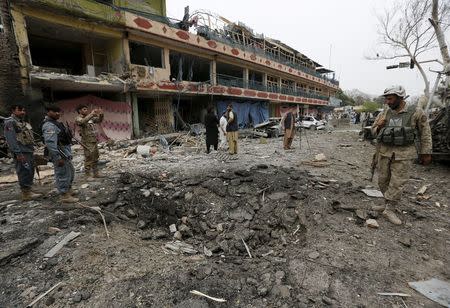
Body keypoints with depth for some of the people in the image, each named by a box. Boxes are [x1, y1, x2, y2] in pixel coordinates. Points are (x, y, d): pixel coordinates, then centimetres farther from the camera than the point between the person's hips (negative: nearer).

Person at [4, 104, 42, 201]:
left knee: (30, 173, 12)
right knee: (24, 173, -7)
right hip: (21, 153, -9)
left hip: (30, 152, 9)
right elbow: (11, 139, -16)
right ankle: (26, 194, -1)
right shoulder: (10, 122, -8)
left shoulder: (24, 123, 18)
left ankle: (28, 191, 20)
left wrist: (32, 151, 19)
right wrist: (18, 153, -22)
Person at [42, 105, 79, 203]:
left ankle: (68, 190, 38)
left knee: (71, 172, 22)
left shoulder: (55, 123, 15)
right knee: (63, 174, -2)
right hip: (60, 154, -11)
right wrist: (58, 157, -27)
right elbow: (50, 143, -25)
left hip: (65, 153, 11)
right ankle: (64, 196, 9)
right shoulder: (49, 125, -17)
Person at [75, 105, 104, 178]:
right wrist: (91, 114, -32)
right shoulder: (78, 119, -8)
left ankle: (96, 173, 23)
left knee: (95, 158, 13)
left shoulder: (91, 118, 13)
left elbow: (99, 120, 18)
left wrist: (101, 115, -4)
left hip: (94, 141, 7)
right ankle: (88, 175, 5)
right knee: (88, 159, -4)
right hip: (87, 142, -7)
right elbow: (83, 122, -30)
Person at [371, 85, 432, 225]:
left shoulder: (416, 112, -5)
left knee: (397, 182, -3)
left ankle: (389, 209, 7)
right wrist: (379, 127, -12)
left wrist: (426, 152, 3)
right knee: (383, 180, 10)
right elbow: (373, 130, 11)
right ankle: (389, 202, 28)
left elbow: (425, 133, 2)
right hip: (384, 152, 4)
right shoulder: (384, 113, 3)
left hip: (403, 154, -3)